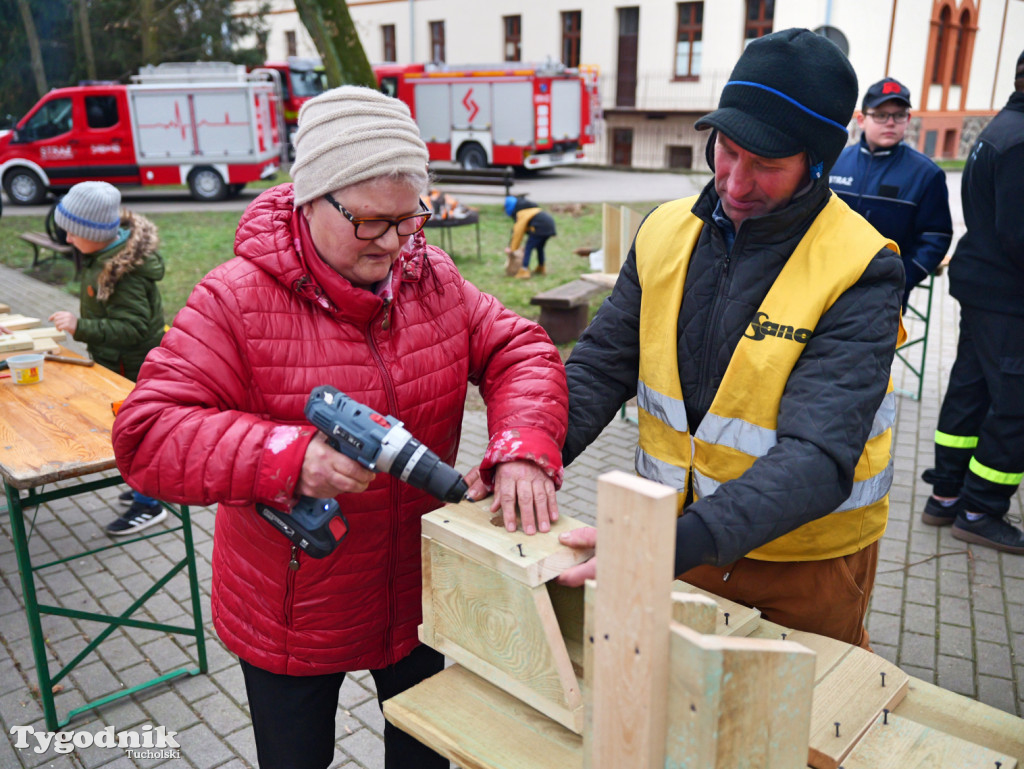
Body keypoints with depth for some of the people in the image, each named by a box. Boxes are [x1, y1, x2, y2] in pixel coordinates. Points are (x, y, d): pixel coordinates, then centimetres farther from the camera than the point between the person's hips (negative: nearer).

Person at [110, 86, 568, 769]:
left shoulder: (434, 280, -6)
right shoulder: (239, 299, -20)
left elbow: (519, 350, -8)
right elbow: (146, 435, -24)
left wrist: (524, 447, -28)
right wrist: (287, 459, -37)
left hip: (419, 591, 4)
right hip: (289, 609, -3)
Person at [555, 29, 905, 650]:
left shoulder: (859, 273, -22)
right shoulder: (666, 232, -6)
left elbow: (819, 458, -31)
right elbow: (602, 365, -3)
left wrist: (676, 544, -44)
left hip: (807, 563, -3)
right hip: (677, 536, 4)